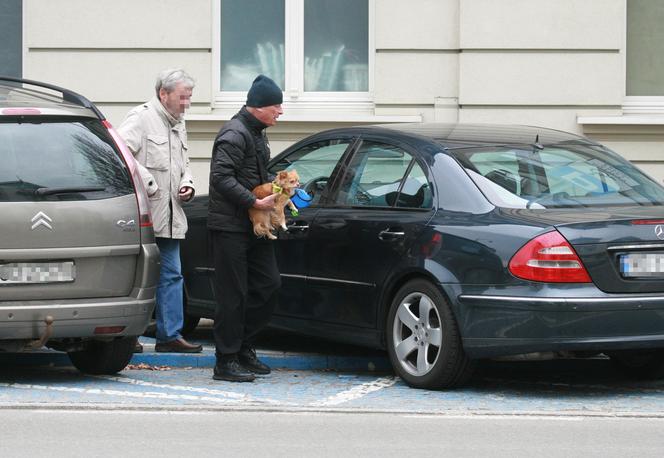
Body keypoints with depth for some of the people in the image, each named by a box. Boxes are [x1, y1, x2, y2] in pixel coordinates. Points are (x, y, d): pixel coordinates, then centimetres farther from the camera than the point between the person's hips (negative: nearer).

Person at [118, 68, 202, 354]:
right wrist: (148, 184, -21)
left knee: (171, 275, 7)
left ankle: (170, 335, 9)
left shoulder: (178, 125, 20)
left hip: (169, 217, 8)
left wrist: (187, 184, 10)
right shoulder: (142, 117, -8)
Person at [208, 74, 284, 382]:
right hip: (230, 227, -10)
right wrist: (255, 202, -23)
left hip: (254, 228, 10)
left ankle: (244, 347, 19)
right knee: (233, 295, -6)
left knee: (268, 285, 8)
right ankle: (226, 361, 0)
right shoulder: (234, 135, -14)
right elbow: (221, 178, -23)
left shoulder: (256, 134, 18)